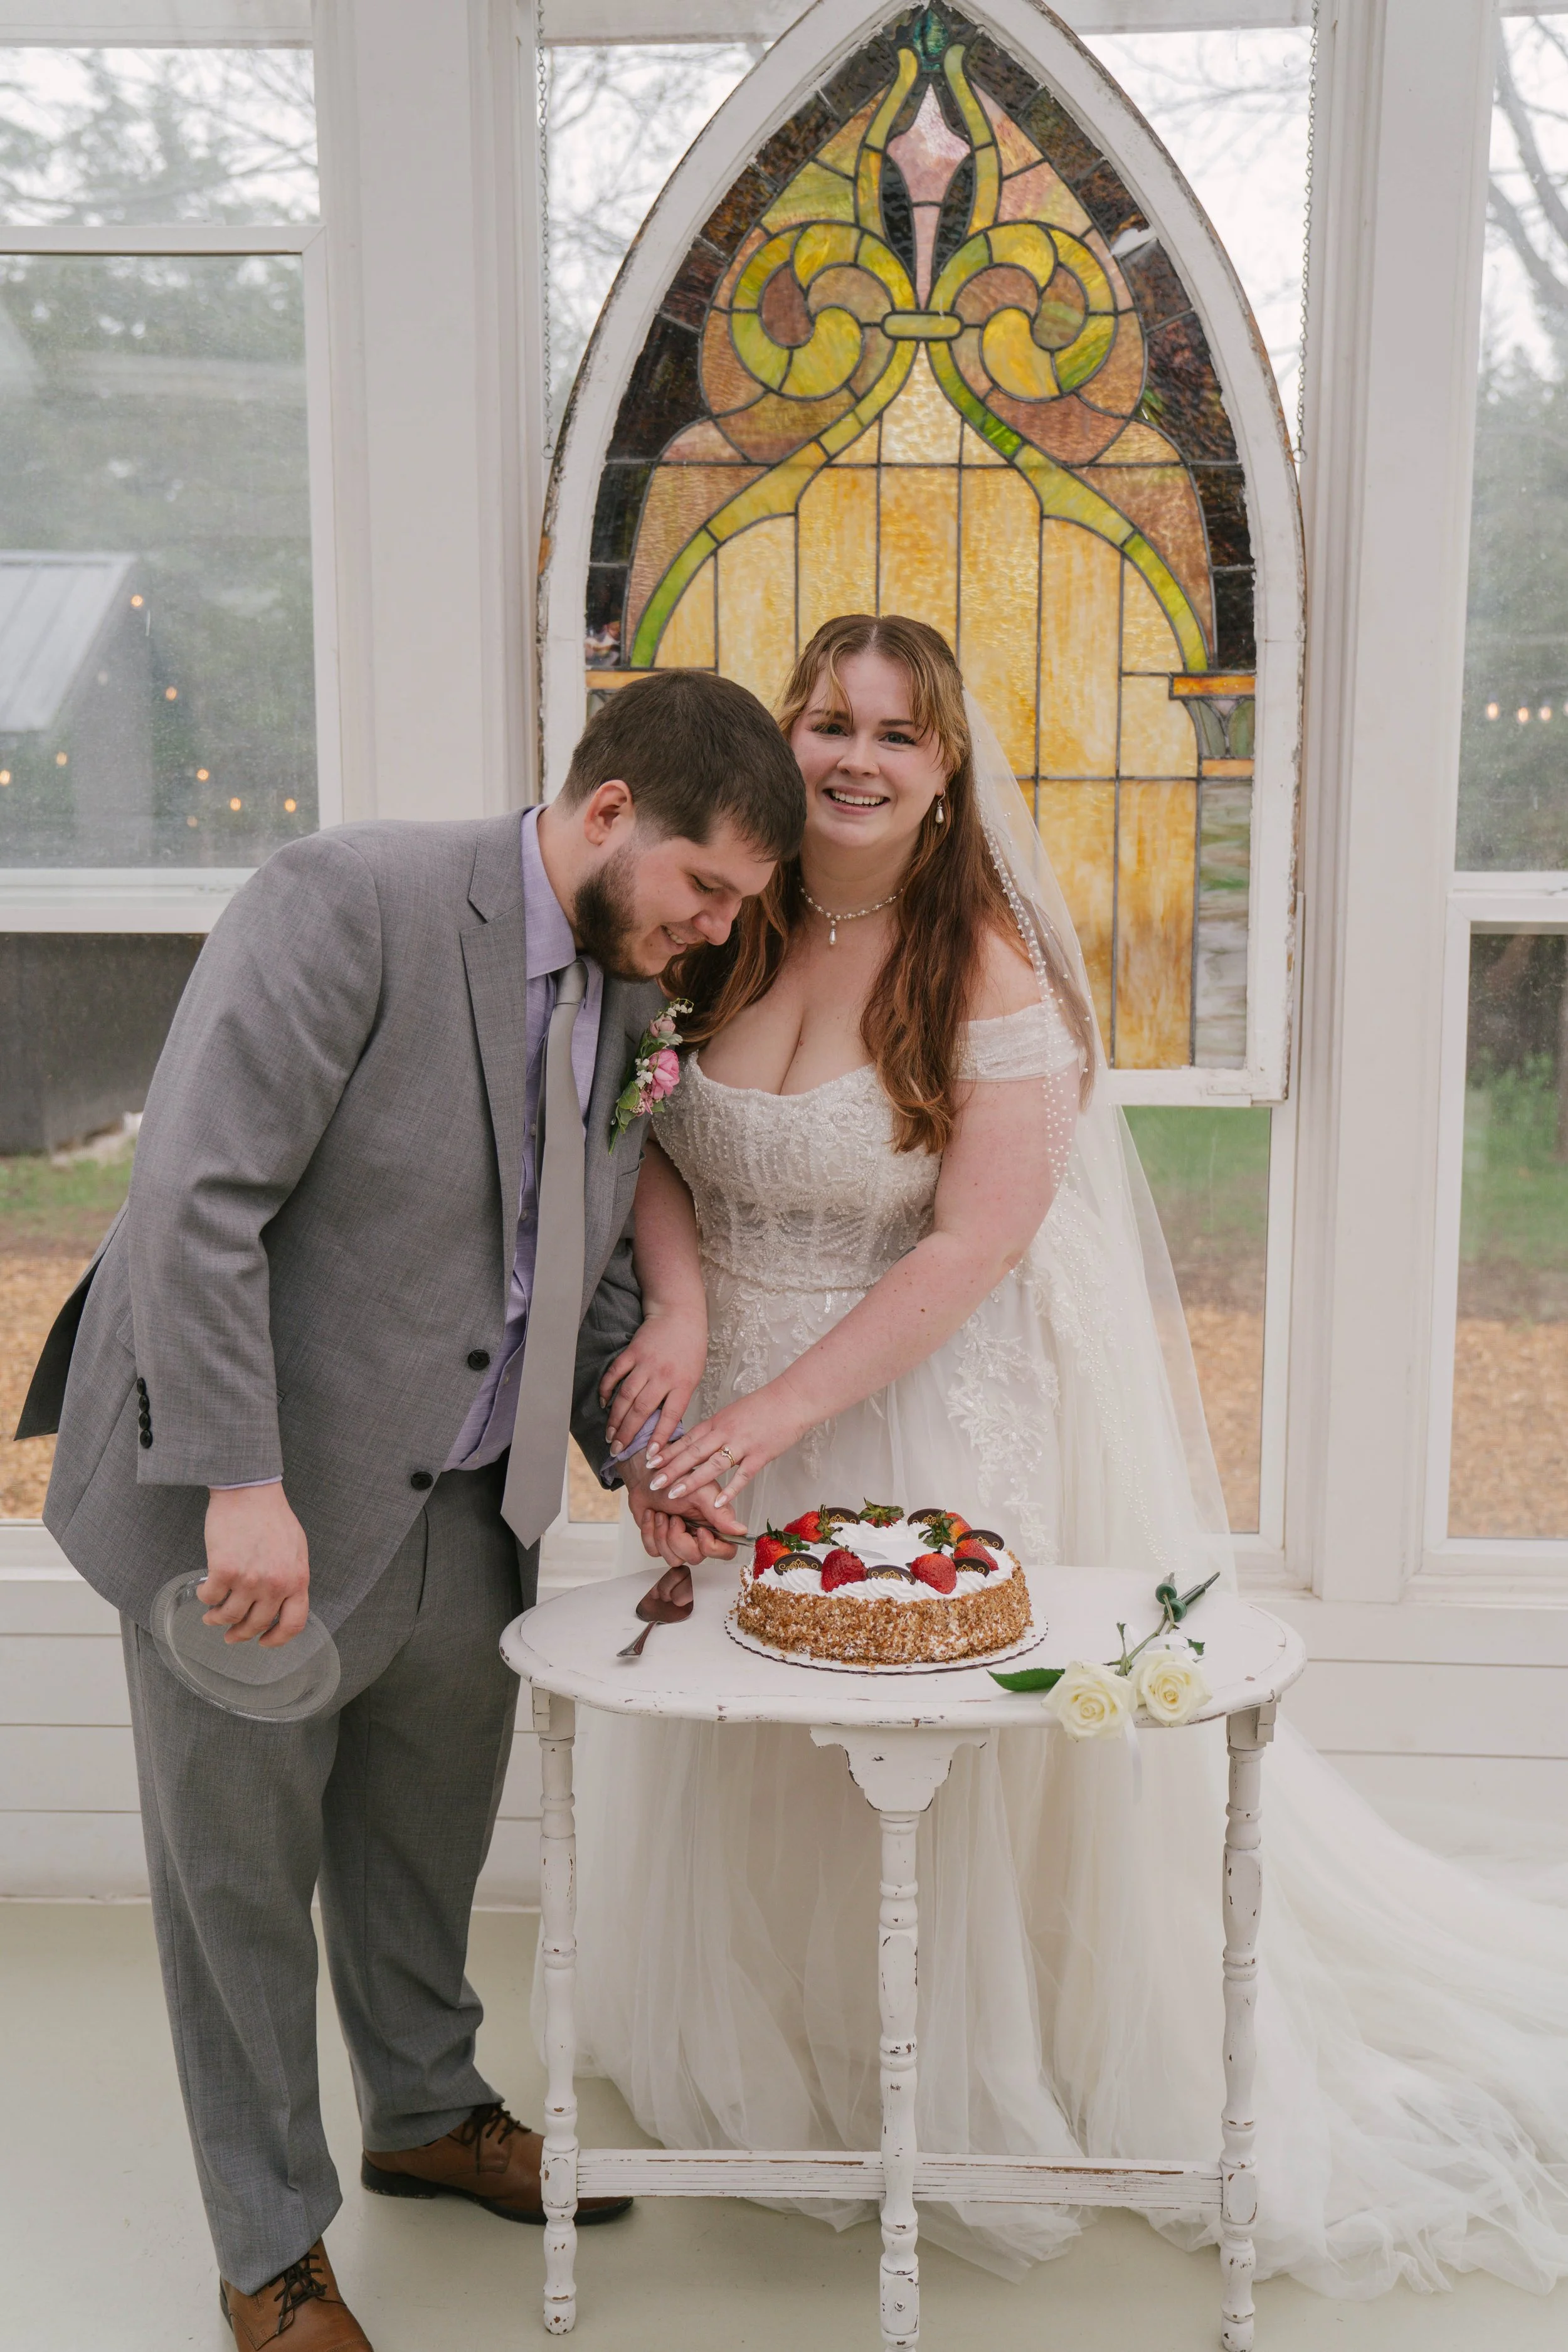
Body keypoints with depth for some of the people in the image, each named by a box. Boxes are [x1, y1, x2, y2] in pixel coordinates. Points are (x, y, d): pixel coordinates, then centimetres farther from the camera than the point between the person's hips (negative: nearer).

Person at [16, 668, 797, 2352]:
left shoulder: (626, 996, 5)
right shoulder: (350, 901, -20)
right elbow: (195, 1202, -25)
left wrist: (642, 1457, 3)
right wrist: (242, 1485, -28)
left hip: (463, 1518, 7)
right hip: (254, 1515, -7)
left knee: (429, 1849, 24)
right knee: (242, 1883, 12)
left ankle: (429, 2117, 50)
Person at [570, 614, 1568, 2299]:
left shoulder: (989, 963, -14)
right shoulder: (726, 938, 0)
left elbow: (978, 1242, -18)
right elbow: (657, 1151, 5)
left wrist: (778, 1409, -21)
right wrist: (680, 1309, -15)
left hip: (933, 1413, -5)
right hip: (730, 1410, 5)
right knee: (728, 1762, 18)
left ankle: (952, 2107, 33)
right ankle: (752, 2066, 44)